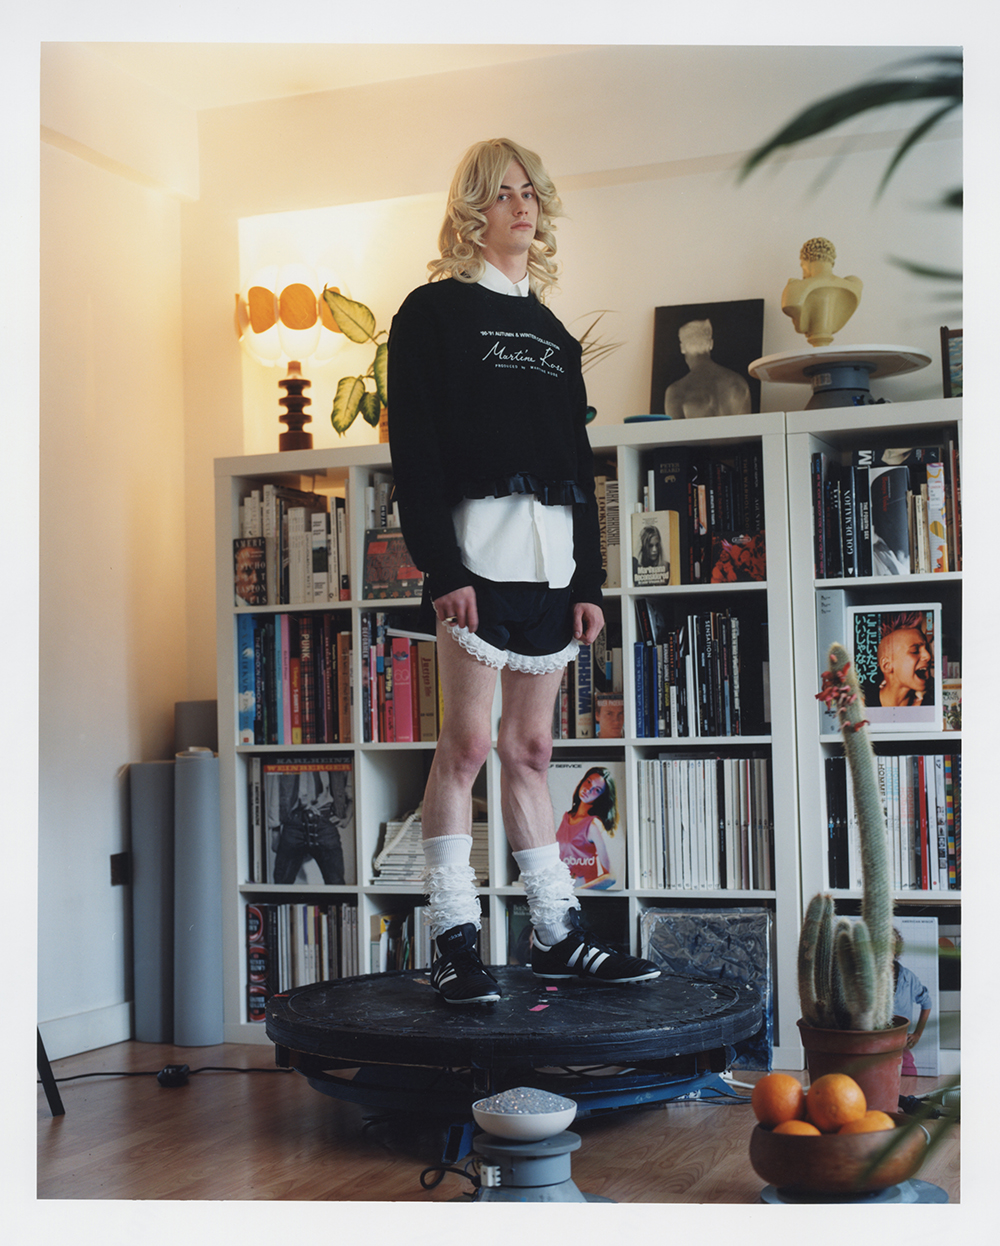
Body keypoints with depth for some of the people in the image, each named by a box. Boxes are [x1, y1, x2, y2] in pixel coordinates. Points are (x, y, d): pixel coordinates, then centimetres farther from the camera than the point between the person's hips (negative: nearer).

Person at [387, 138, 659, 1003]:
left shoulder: (554, 333, 21)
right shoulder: (434, 311, 2)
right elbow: (415, 447, -7)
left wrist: (589, 580, 12)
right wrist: (441, 568, -16)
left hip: (551, 557, 6)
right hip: (477, 551, -6)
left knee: (531, 749, 9)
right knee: (469, 742, -9)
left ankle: (557, 936, 12)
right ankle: (455, 945, -4)